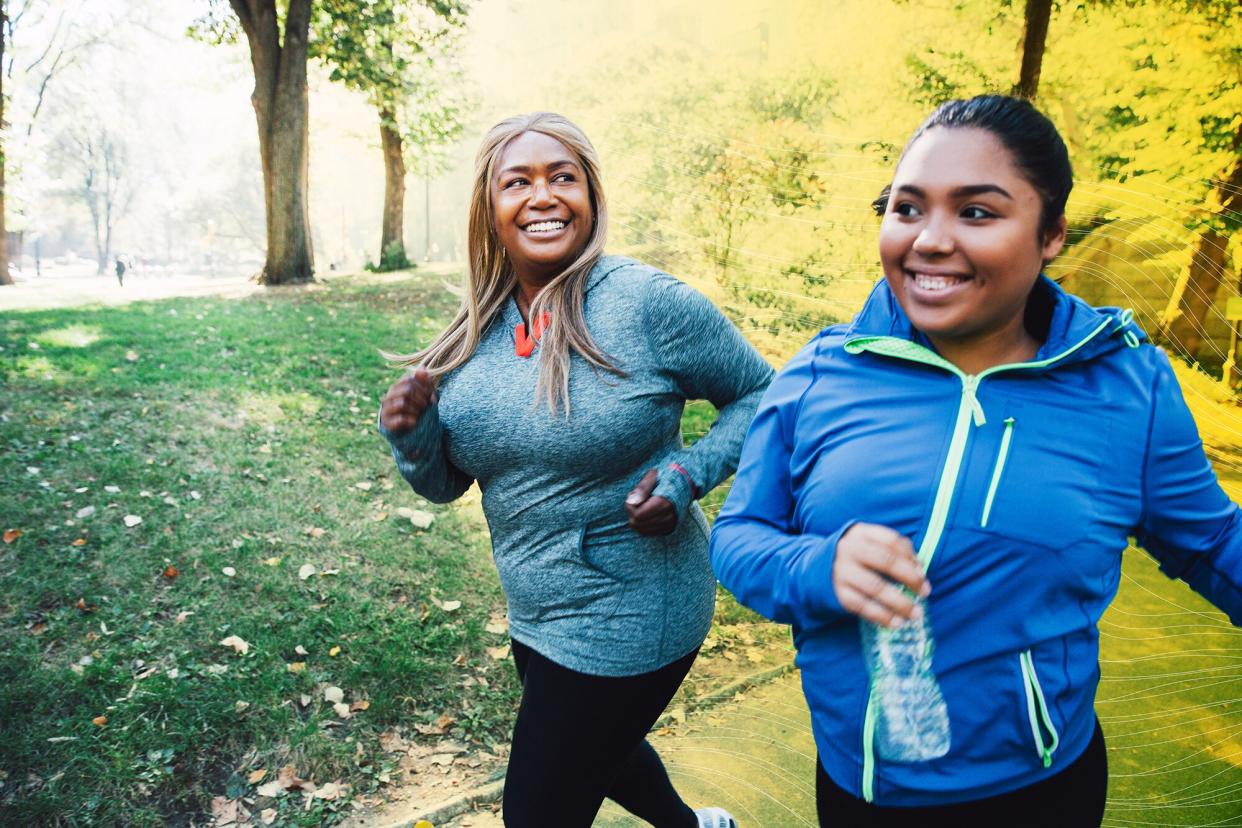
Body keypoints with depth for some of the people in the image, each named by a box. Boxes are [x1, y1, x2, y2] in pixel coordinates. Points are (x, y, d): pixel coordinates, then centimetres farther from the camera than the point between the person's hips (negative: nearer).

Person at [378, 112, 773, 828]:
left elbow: (759, 394, -7)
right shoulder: (477, 332, -2)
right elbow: (446, 481, 5)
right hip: (534, 615, 7)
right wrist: (412, 433, -15)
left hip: (627, 624, -7)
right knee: (596, 754, 31)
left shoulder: (649, 304, -19)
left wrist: (687, 475, -21)